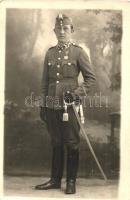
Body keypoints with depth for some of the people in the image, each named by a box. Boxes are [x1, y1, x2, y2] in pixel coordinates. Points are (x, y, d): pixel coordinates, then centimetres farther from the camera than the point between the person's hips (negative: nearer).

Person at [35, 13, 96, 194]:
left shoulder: (78, 52, 0)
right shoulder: (50, 53, 12)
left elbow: (91, 77, 0)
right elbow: (45, 82, 14)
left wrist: (77, 93, -13)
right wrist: (43, 105, 11)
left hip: (70, 105, -4)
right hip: (52, 105, 4)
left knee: (72, 144, 2)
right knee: (56, 144, 12)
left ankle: (71, 181, 14)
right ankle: (55, 180, 22)